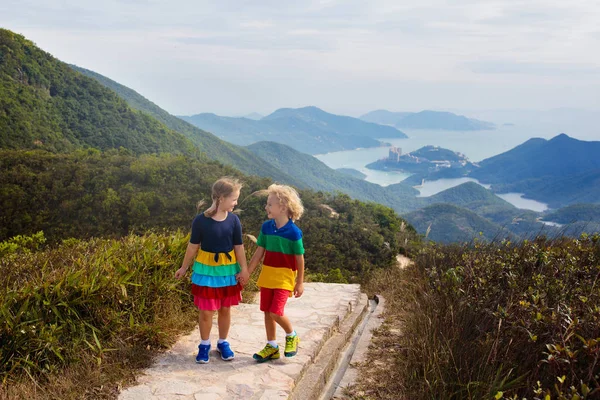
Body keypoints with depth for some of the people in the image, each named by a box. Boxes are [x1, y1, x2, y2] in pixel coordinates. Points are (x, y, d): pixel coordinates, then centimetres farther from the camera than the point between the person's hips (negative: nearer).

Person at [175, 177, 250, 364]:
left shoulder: (234, 220, -6)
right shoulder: (201, 220, -14)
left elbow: (238, 246, 1)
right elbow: (193, 246, -3)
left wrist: (244, 269, -1)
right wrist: (184, 267, 5)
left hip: (228, 269, 3)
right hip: (206, 269, -2)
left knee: (225, 309, 13)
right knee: (206, 311, 4)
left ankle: (223, 343, 31)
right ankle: (204, 345, 24)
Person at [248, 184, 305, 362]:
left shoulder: (294, 232, -15)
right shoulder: (266, 227, -1)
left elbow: (300, 259, -7)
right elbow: (259, 253, 5)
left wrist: (300, 282, -3)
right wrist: (247, 272, 4)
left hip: (284, 278, -5)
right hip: (267, 275, 5)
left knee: (276, 312, -13)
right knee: (267, 311, 10)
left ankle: (292, 336, 16)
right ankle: (272, 347, 25)